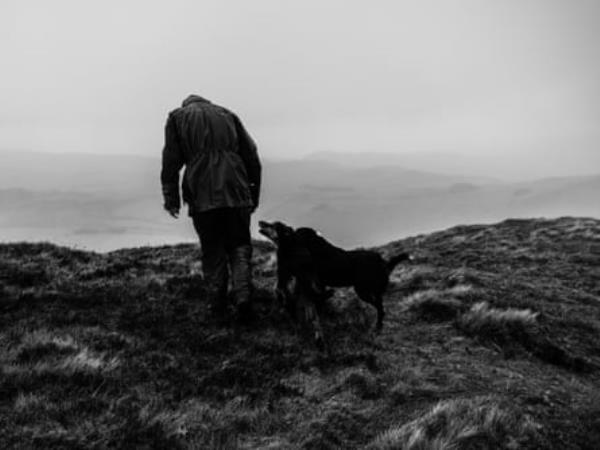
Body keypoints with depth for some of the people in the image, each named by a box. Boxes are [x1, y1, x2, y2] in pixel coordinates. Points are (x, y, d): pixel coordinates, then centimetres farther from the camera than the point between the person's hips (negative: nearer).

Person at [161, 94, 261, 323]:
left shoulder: (177, 117, 15)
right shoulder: (227, 115, 21)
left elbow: (171, 160, 4)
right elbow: (251, 156, 15)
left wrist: (171, 198, 4)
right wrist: (253, 194, 18)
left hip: (202, 195, -1)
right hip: (236, 193, 1)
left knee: (212, 250, 10)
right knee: (239, 246, 8)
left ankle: (217, 305, 9)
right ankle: (242, 296, -10)